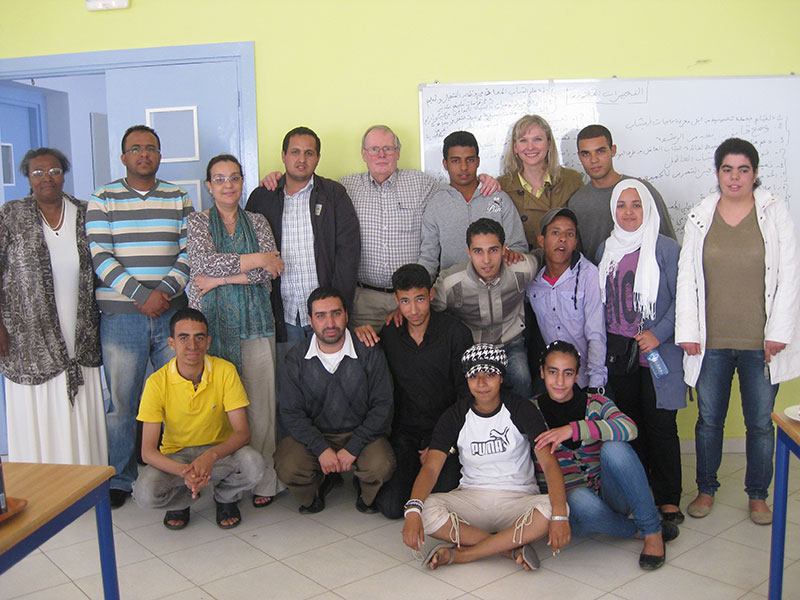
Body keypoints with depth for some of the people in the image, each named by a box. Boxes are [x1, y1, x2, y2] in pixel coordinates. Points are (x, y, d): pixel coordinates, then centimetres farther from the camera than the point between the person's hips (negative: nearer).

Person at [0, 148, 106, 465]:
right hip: (28, 340, -2)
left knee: (81, 420, 6)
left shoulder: (84, 214, 7)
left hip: (79, 339, 2)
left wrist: (99, 317, 10)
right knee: (35, 419, 1)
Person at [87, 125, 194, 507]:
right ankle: (120, 480, 17)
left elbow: (189, 253, 4)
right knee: (121, 401, 4)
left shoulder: (178, 199, 11)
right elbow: (100, 257, -4)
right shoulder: (103, 199, 5)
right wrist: (141, 294, -14)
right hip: (120, 315, -1)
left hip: (171, 313, 2)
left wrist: (165, 290, -12)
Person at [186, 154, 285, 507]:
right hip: (210, 320, -1)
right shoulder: (198, 222, 10)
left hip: (253, 321, 1)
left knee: (259, 401, -3)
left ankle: (263, 479, 5)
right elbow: (203, 261, -9)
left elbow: (270, 271, 0)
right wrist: (254, 260, -8)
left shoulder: (257, 222, 14)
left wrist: (222, 277, -7)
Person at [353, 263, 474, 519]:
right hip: (404, 431, 2)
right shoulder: (388, 333, 0)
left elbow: (467, 395, -4)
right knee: (391, 506, -13)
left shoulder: (456, 332, -8)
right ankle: (415, 470, 17)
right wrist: (360, 332, -7)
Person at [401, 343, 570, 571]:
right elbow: (431, 467, -12)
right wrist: (413, 511, -32)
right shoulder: (456, 415, -2)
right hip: (471, 497, 1)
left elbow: (549, 462, -16)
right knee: (426, 511, -28)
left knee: (550, 508, -34)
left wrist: (559, 515, -33)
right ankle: (512, 548, -20)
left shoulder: (521, 409, -6)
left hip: (518, 499, -1)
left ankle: (461, 554, -25)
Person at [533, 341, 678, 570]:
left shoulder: (595, 403, -2)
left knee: (614, 448, -29)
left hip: (610, 495, 1)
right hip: (569, 498, -1)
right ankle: (638, 531, -8)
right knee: (582, 501, -37)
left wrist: (574, 429, -31)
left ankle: (652, 530, -17)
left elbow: (629, 427, -23)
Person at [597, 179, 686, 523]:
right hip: (618, 354, 5)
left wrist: (658, 334, -17)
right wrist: (603, 341, 11)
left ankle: (668, 499, 10)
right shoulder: (605, 250, 12)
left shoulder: (666, 249, -3)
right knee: (629, 424, 11)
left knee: (660, 426, -3)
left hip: (658, 353, -5)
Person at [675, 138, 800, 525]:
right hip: (711, 341, 1)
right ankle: (706, 489, 27)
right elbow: (686, 276, 5)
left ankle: (758, 495, 26)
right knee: (709, 419, 10)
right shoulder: (699, 217, 6)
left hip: (760, 342, -1)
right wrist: (687, 330, -1)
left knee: (760, 422, 8)